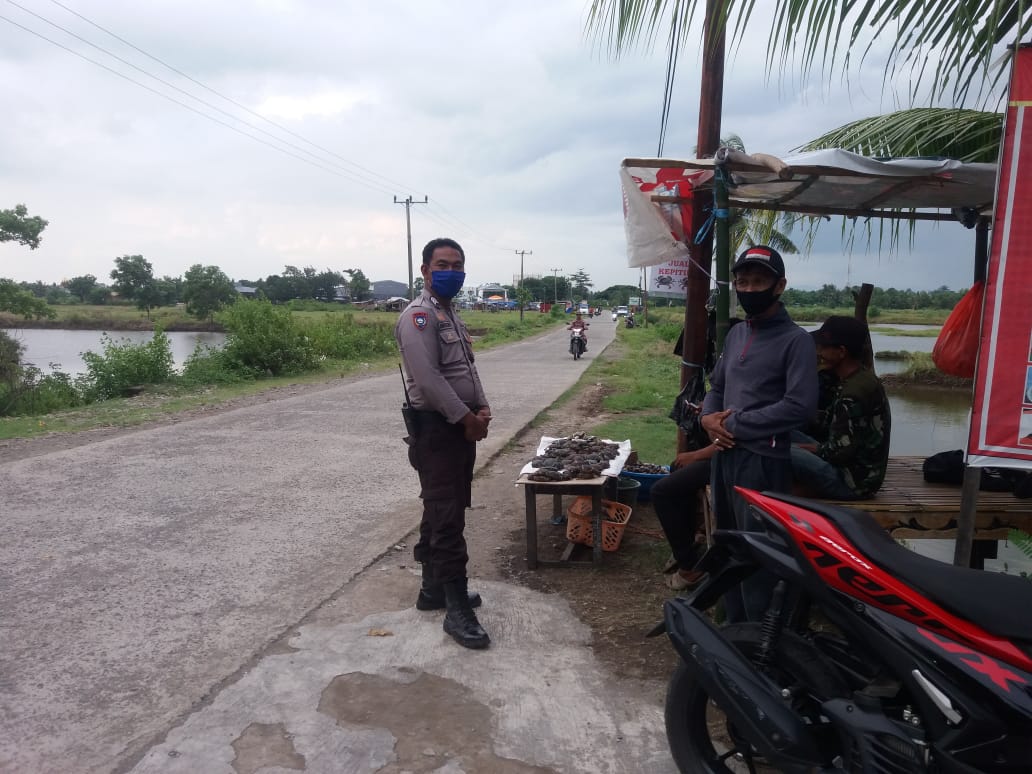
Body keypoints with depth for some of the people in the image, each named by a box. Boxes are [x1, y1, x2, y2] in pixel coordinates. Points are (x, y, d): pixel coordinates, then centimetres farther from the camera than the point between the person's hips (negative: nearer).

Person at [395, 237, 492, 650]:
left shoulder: (451, 314, 18)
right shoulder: (419, 316, -14)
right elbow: (428, 378, -23)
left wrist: (481, 408, 2)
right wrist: (466, 418, -17)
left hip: (461, 427, 10)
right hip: (436, 429, -10)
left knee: (442, 512, 16)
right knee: (447, 517, -7)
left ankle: (434, 588, 28)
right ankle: (457, 609, -1)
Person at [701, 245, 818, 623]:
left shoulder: (796, 340, -8)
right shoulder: (736, 334, 14)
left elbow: (800, 406, -18)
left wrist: (735, 424, -15)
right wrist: (708, 417, -2)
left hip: (762, 461, -7)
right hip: (724, 454, 8)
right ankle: (733, 622, 33)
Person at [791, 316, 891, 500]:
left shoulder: (853, 394, -24)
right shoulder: (860, 378, 8)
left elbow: (841, 450, -24)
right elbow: (827, 422, 11)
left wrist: (817, 449, -5)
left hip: (852, 483, -10)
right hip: (857, 471, 10)